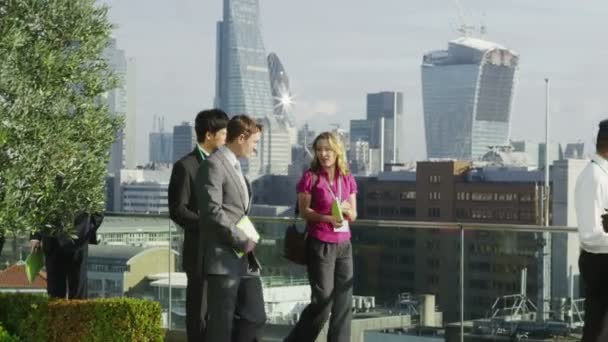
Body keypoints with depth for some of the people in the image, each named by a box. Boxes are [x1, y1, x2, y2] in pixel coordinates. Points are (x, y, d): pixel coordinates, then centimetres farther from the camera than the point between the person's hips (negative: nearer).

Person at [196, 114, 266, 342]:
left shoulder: (235, 166, 19)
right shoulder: (214, 164, -11)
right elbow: (212, 211, -19)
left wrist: (247, 241, 9)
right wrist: (241, 240, -16)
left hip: (245, 258, 9)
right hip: (223, 259, -9)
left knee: (255, 317, 8)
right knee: (221, 324, -3)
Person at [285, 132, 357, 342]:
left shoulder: (347, 179, 8)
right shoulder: (310, 177, -5)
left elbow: (353, 216, 11)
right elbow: (304, 211, -7)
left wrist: (347, 211, -11)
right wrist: (326, 218, -22)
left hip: (344, 245, 5)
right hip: (320, 245, -5)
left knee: (344, 302, 2)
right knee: (323, 301, -4)